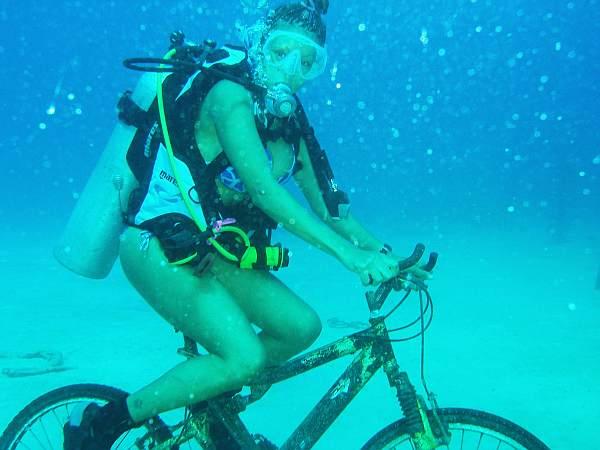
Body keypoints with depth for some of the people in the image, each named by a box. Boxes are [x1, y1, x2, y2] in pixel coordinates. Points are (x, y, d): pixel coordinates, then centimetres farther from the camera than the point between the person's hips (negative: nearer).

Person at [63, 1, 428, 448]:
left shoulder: (289, 125, 7)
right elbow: (264, 190, -29)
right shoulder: (231, 95, -17)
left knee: (301, 325, -3)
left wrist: (384, 255, -3)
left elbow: (329, 210, 8)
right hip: (158, 246, -8)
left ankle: (211, 397, 19)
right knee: (244, 356, -20)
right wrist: (349, 255, -33)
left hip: (211, 253, 8)